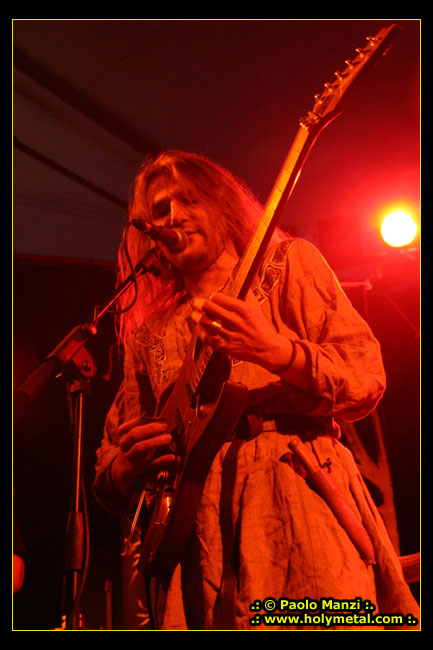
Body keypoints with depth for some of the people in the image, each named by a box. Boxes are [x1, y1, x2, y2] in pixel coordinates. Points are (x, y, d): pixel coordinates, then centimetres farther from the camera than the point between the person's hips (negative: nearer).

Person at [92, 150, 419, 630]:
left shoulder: (287, 263, 14)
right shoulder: (150, 336, 20)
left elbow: (367, 378, 2)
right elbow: (108, 475, 20)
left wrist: (276, 351, -16)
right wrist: (128, 467, -4)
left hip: (299, 495, -2)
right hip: (192, 520, 3)